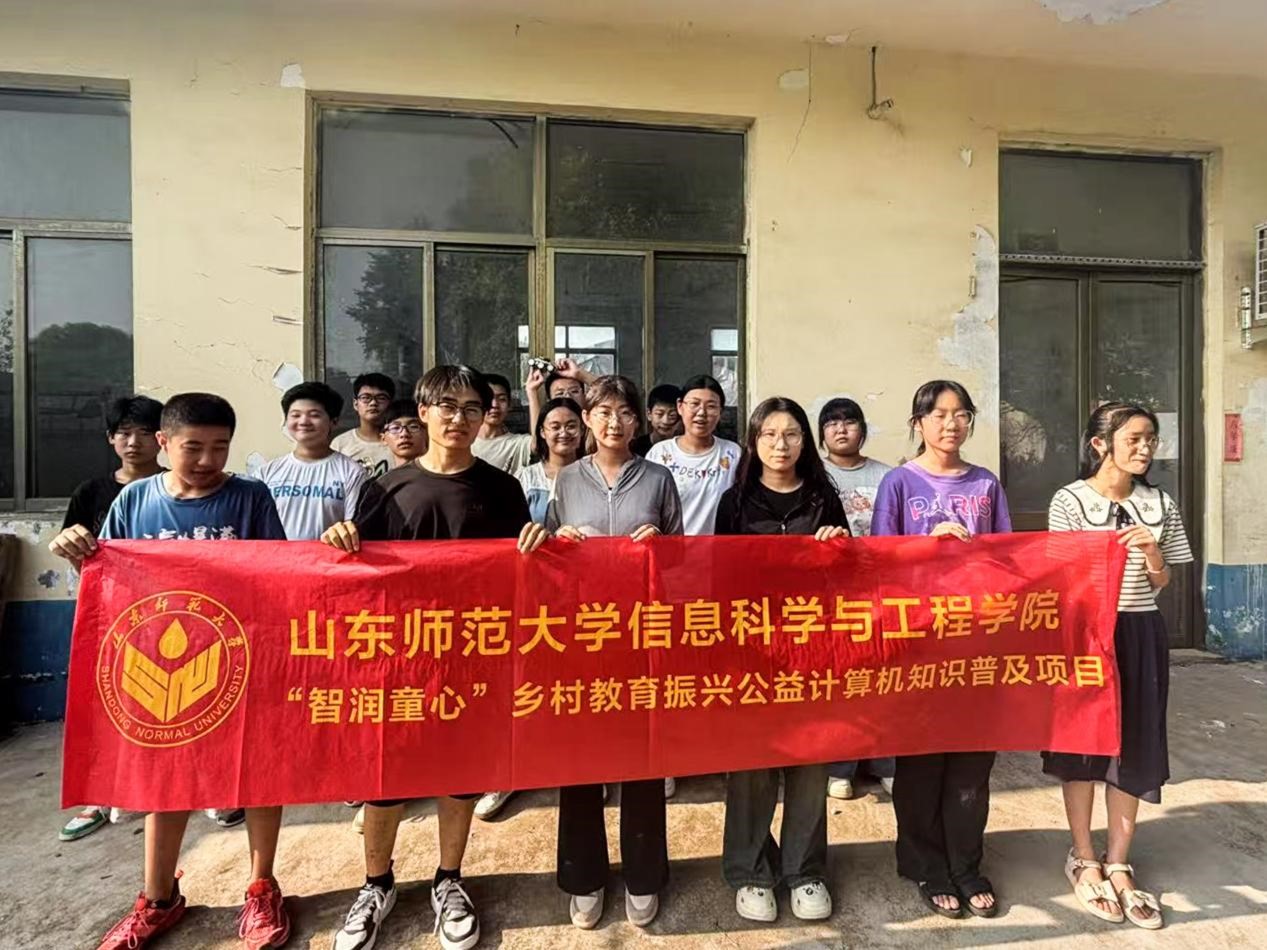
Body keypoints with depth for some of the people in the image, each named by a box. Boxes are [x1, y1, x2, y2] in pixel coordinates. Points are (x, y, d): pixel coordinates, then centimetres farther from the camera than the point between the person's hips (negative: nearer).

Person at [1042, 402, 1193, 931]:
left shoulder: (1160, 504, 5)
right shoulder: (1070, 501, -7)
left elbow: (1161, 584, 7)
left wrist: (1153, 554, -11)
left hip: (1140, 633, 4)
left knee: (1135, 747, 8)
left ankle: (1118, 865, 24)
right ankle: (1083, 860, 25)